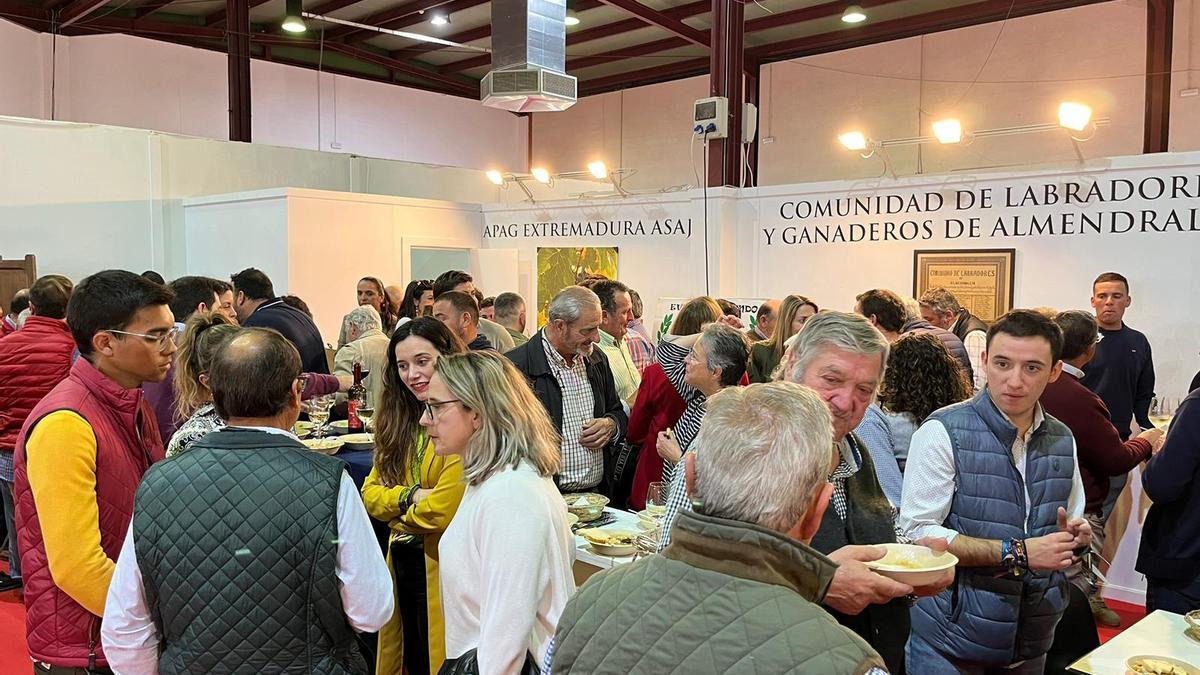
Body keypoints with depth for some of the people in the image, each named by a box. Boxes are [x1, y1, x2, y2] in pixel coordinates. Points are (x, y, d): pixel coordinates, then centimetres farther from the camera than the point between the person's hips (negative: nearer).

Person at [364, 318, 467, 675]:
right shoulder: (401, 421, 8)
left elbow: (445, 509, -23)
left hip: (443, 566, -7)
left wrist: (399, 516, -3)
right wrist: (410, 495, -15)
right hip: (402, 562, 7)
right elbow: (371, 492, 5)